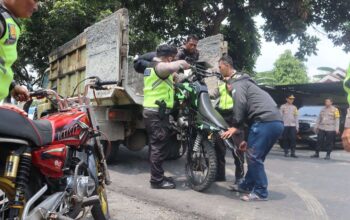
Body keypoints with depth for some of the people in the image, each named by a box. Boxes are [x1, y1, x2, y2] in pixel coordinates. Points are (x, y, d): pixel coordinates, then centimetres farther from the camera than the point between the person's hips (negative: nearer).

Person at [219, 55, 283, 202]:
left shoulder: (237, 85, 9)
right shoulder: (247, 84, 37)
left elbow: (240, 105, -12)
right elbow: (249, 112, 32)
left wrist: (236, 125, -2)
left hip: (265, 121, -10)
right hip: (277, 122, 10)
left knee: (253, 156, -5)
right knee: (256, 156, 17)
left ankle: (260, 192, -1)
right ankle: (247, 185, 27)